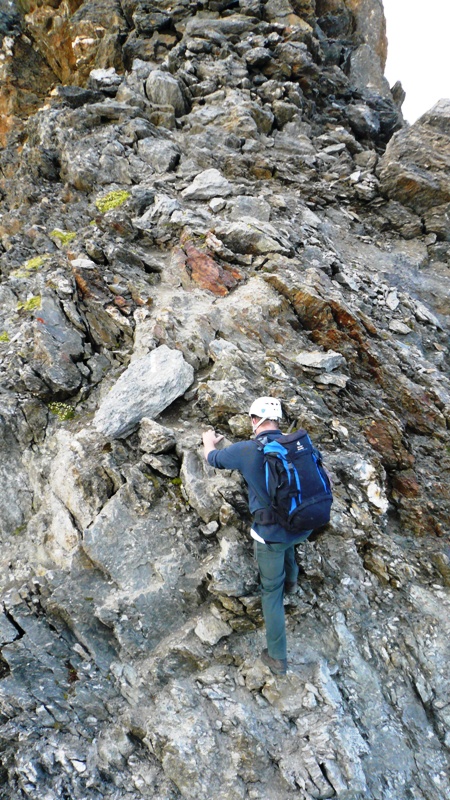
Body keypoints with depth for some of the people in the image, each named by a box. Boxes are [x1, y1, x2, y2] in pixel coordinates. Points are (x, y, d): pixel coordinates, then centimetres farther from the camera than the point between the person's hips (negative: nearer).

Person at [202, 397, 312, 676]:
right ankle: (291, 581, 56)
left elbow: (212, 457, 4)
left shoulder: (245, 450, -16)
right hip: (302, 527, 4)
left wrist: (209, 441, 26)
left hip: (270, 535, -3)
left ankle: (278, 658, 26)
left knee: (272, 592, 15)